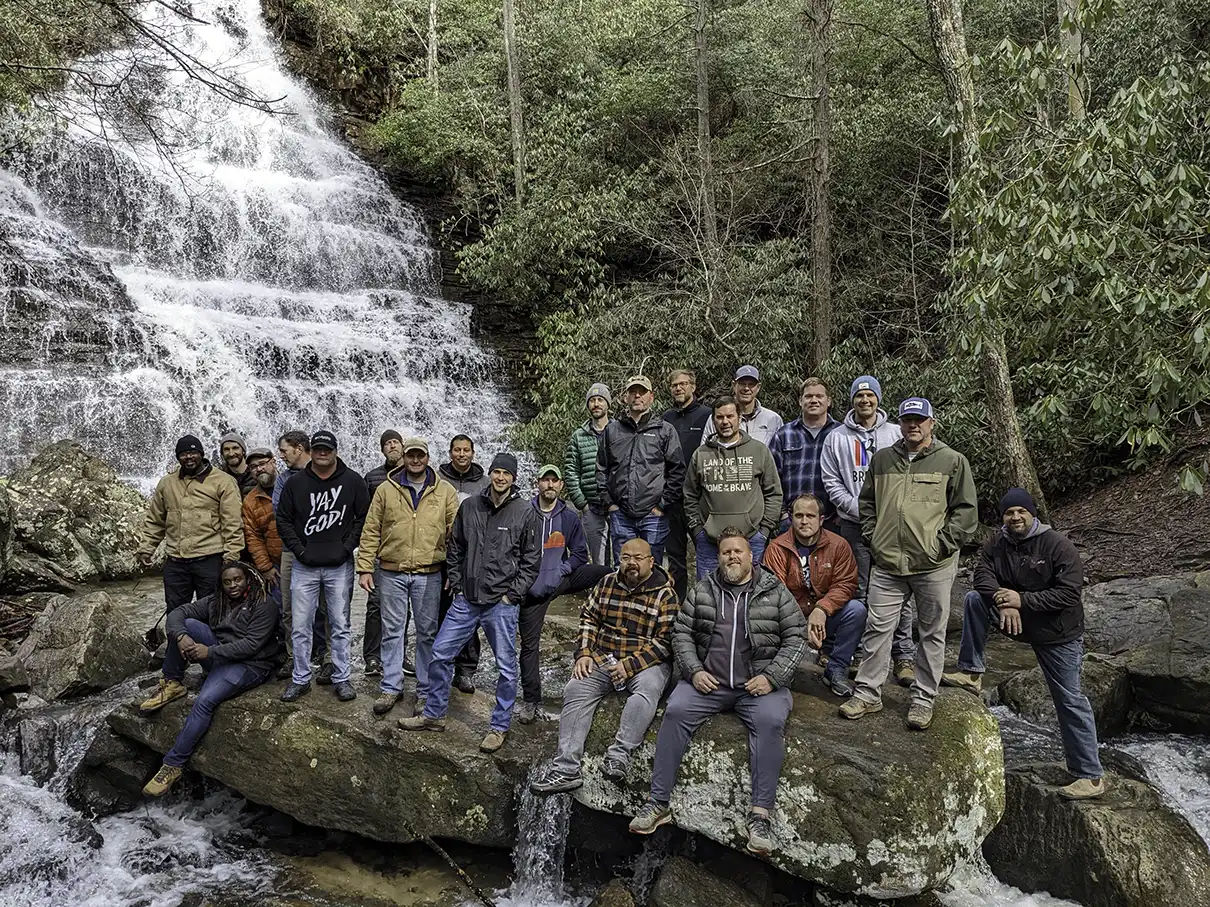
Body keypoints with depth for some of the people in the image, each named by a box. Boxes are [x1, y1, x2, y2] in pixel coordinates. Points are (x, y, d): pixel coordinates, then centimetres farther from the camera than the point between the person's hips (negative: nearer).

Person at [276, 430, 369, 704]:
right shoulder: (296, 483, 3)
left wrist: (347, 546, -8)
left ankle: (341, 679, 18)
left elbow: (364, 517, 1)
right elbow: (283, 520, 7)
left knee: (340, 625, 7)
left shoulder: (353, 481, 0)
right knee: (300, 626, 5)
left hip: (339, 566, -1)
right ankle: (301, 679, 19)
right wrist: (299, 549, -4)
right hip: (304, 566, 1)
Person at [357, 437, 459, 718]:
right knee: (392, 631, 8)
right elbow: (371, 532, 5)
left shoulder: (445, 491, 3)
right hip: (391, 573, 1)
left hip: (429, 574, -1)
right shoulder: (385, 490, 5)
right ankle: (391, 687, 21)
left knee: (428, 633, 7)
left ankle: (426, 691, 18)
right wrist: (365, 567, -2)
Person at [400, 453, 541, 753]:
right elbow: (454, 548, 13)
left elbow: (531, 560, -2)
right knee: (440, 654, 7)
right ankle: (434, 715, 25)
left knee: (506, 666, 3)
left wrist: (512, 595, -7)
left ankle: (499, 727, 19)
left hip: (502, 604, -3)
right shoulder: (469, 506, 5)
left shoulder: (525, 512, -4)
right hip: (466, 600, 4)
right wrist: (457, 585, 6)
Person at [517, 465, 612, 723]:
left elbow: (580, 553, 5)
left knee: (610, 575, -13)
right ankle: (531, 702, 15)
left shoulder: (569, 517, 2)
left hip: (561, 579, 2)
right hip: (532, 586, -2)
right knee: (529, 644, 1)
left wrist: (559, 571, -10)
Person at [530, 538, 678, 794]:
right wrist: (584, 654, -1)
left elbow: (666, 641, -10)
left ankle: (618, 755, -35)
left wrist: (630, 665, -17)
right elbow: (588, 617, 14)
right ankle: (565, 769, -25)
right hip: (603, 658, 4)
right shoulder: (607, 583, 10)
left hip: (646, 662, -3)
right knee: (575, 690, -19)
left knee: (646, 691, -35)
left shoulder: (665, 595, -5)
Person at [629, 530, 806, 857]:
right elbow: (681, 632, 10)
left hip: (759, 683, -1)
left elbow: (795, 638, 3)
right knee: (675, 710, -24)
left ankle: (761, 813, -25)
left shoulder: (776, 592, 6)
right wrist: (694, 671, -6)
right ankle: (659, 803, -19)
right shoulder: (701, 591, 11)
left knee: (771, 720, -31)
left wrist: (771, 677, -9)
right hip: (708, 681, 2)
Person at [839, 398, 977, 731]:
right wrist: (872, 538, 7)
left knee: (932, 633, 8)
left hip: (933, 566, -2)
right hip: (887, 564, 3)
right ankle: (868, 693, 17)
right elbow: (866, 502, 19)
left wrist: (941, 545, -10)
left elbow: (966, 510, -2)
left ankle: (924, 698, 21)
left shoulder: (952, 461, 0)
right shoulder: (882, 459, 11)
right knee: (877, 628, 5)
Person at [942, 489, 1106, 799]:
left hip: (1057, 633, -5)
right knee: (974, 599, -14)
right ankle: (971, 673, -7)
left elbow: (1070, 593, -21)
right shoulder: (997, 544, -1)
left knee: (1070, 701, -2)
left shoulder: (1058, 545, -17)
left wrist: (1022, 600, -26)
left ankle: (1091, 776, 8)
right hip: (1015, 619, 5)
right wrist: (1003, 602, -25)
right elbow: (983, 574, -7)